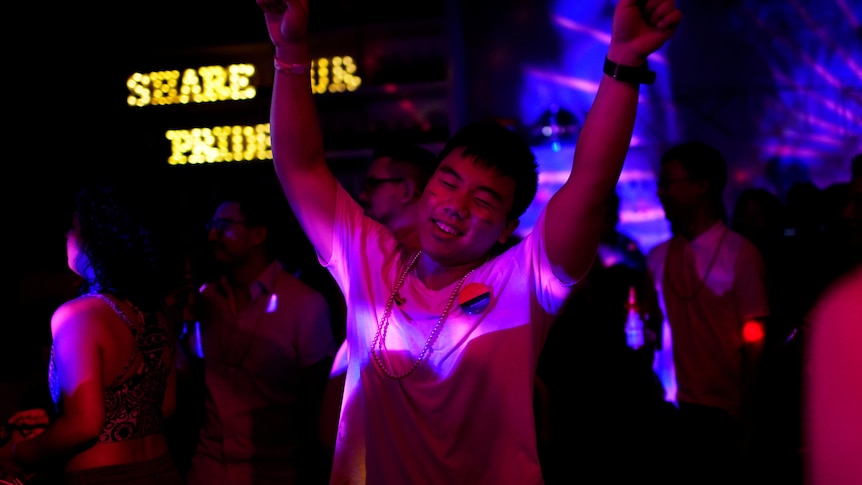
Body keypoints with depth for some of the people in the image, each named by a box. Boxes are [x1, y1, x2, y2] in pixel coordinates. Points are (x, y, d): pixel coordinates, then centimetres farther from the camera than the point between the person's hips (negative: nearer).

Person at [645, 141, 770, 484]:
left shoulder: (741, 254, -7)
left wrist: (747, 417, -5)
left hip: (727, 413, -3)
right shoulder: (659, 258, 4)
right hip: (681, 409, 4)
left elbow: (754, 343, -5)